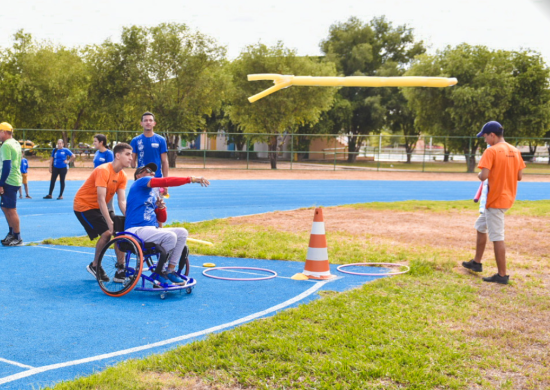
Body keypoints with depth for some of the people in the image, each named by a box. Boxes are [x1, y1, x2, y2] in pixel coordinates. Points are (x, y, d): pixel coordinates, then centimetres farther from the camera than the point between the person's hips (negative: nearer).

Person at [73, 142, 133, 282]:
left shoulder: (122, 176, -3)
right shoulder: (103, 171, -25)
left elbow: (122, 201, -9)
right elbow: (101, 199, -30)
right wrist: (110, 223, -33)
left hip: (99, 207, 8)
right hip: (84, 206, -8)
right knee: (106, 233, -20)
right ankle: (94, 266, 1)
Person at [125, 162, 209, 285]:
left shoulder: (153, 194, 24)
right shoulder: (140, 182, -1)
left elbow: (162, 219, 22)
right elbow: (165, 182, -16)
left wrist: (161, 207, 1)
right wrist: (191, 179, -19)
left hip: (152, 230, 9)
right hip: (137, 230, -9)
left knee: (182, 233, -3)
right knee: (170, 236, -27)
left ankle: (170, 271, -1)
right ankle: (159, 272, -10)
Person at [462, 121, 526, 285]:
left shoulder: (491, 151, -16)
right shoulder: (515, 151, 7)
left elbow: (484, 175, -24)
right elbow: (519, 176, 9)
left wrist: (479, 175, -2)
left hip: (495, 200, -9)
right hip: (508, 197, 9)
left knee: (497, 237, -4)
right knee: (481, 226, 24)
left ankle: (502, 275, 0)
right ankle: (476, 263, 34)